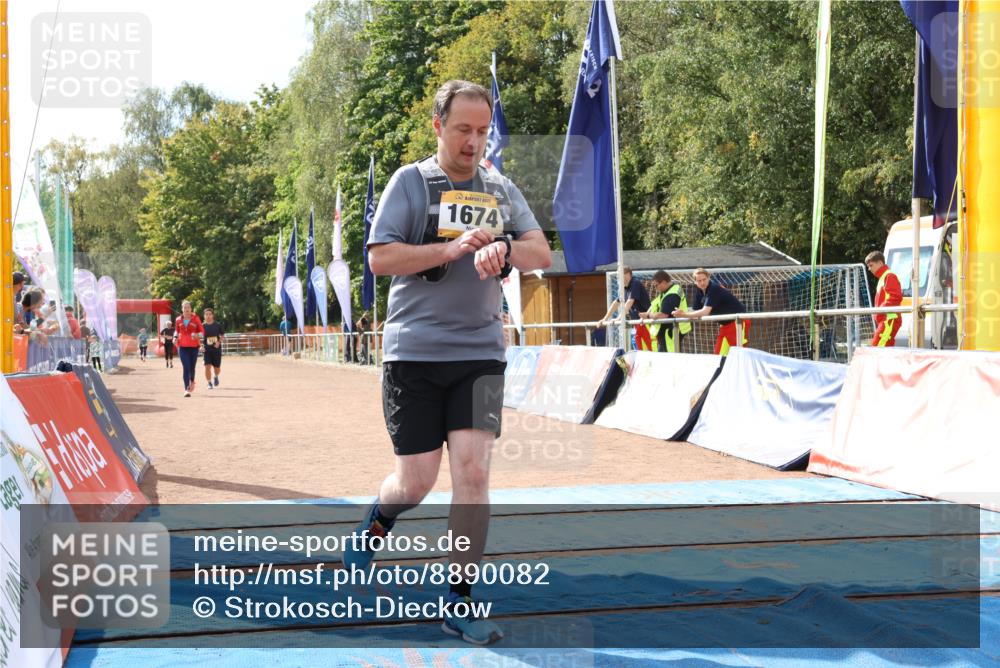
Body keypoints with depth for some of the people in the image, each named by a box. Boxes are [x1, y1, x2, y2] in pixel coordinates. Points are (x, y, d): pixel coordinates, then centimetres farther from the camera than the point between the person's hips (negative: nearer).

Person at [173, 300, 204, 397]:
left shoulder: (196, 319, -2)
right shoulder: (179, 320, 4)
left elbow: (202, 331, 2)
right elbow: (176, 330, 19)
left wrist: (197, 335, -19)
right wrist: (175, 337, -1)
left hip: (194, 346, 0)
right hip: (182, 346, 0)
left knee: (192, 367, 10)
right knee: (186, 368, -9)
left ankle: (192, 381, 42)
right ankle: (186, 389, -8)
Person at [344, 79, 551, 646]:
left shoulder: (501, 189, 11)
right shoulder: (411, 181, 0)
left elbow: (542, 253, 4)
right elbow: (380, 258, -8)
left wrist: (502, 248, -18)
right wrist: (455, 247, -17)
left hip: (480, 350, 3)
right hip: (414, 351, -2)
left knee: (473, 471, -8)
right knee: (417, 481, 1)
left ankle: (460, 603, 2)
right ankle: (376, 523, 37)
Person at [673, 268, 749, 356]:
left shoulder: (714, 289, -23)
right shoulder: (700, 292, 3)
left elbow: (705, 312, -29)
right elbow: (697, 311, 5)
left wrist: (684, 314, -26)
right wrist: (682, 313, -14)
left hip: (738, 320, -9)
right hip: (725, 324, 9)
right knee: (719, 354, 5)